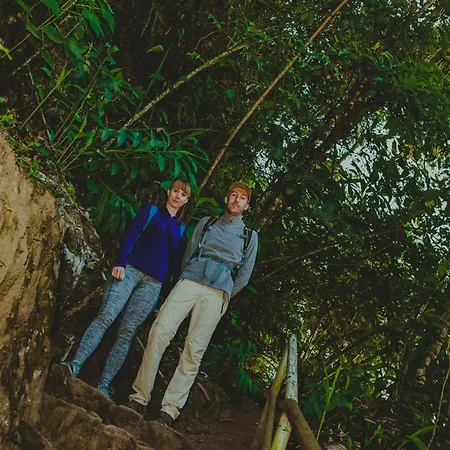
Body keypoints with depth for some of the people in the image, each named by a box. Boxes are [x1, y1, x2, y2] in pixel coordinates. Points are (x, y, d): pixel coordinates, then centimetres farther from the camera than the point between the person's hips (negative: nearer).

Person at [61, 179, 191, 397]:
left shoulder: (181, 229, 20)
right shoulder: (151, 211, 13)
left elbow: (177, 262, 17)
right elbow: (130, 235, 1)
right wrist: (120, 263, -13)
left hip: (154, 282, 2)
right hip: (131, 269, -2)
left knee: (128, 331, -9)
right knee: (106, 316, -20)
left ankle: (103, 385, -13)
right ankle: (75, 365, -25)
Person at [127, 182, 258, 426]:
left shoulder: (250, 236, 16)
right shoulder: (206, 223, 20)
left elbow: (244, 275, 13)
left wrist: (223, 296, 10)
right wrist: (187, 283, 12)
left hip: (217, 293, -1)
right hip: (190, 280, 2)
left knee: (194, 348, -11)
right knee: (160, 332, -14)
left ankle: (170, 409, -10)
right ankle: (140, 397, -8)